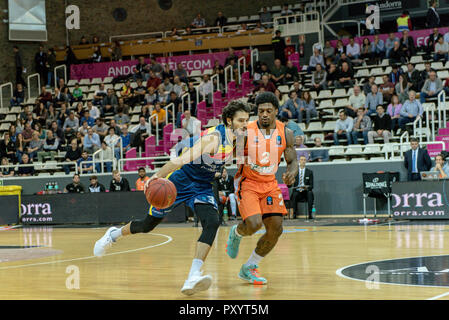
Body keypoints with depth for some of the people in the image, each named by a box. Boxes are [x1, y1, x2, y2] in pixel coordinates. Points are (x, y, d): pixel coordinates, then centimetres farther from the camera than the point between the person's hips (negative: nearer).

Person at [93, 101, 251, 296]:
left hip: (202, 189, 6)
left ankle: (192, 279, -34)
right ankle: (114, 234, 43)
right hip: (180, 182, -6)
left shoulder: (233, 137, -3)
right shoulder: (214, 137, -28)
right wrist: (158, 176, -47)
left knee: (212, 223, -24)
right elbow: (183, 159, -38)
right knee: (147, 225, 9)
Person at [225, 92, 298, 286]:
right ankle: (236, 233, 15)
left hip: (270, 184, 4)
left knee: (275, 229, -4)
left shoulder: (285, 133, -4)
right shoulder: (245, 132, -14)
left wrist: (291, 173, -21)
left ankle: (248, 269, 14)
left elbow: (292, 161, 1)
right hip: (248, 183, -4)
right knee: (254, 224, -25)